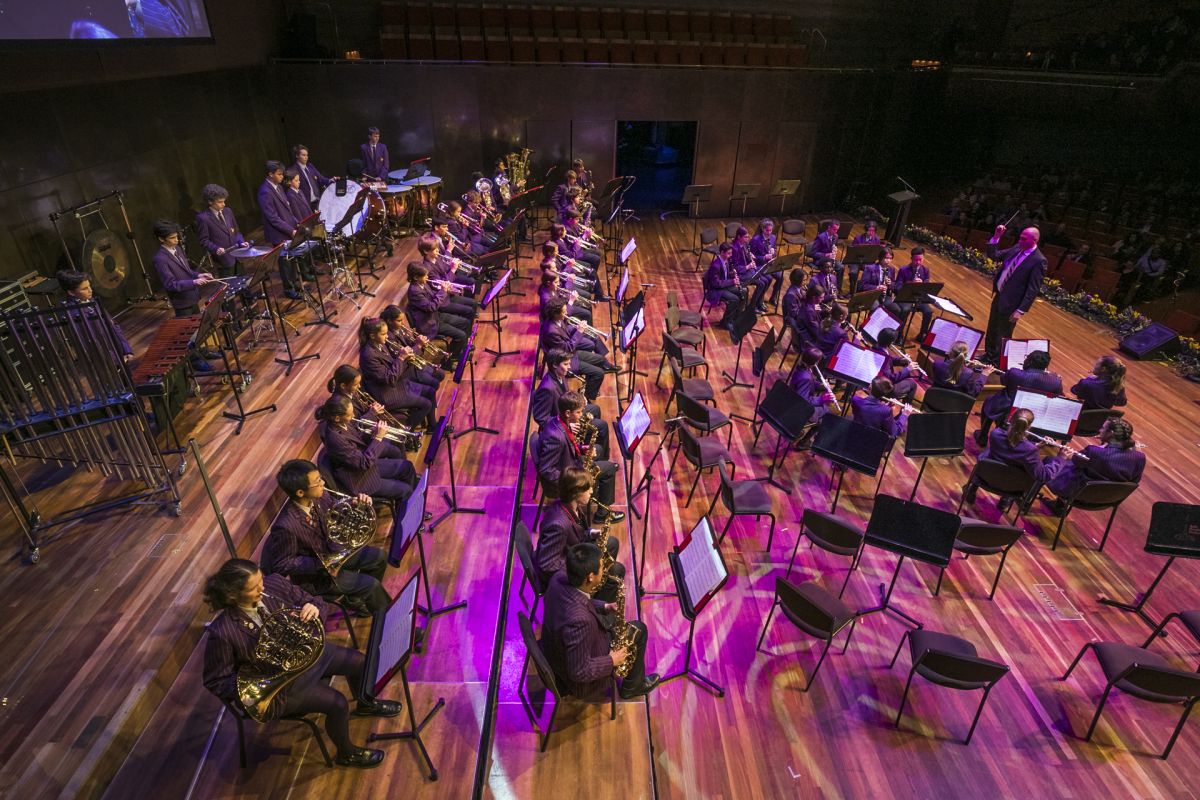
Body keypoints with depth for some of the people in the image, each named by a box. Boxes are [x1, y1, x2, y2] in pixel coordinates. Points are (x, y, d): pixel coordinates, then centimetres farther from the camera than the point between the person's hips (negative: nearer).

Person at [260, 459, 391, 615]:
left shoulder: (319, 497, -17)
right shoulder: (286, 526, -35)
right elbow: (283, 565, -23)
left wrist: (358, 504, -19)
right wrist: (321, 564, -27)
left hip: (331, 551, 7)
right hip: (313, 573, -7)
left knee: (378, 557, 7)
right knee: (371, 585, -11)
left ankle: (357, 598, 28)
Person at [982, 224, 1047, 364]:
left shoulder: (1038, 260, -19)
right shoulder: (1017, 248, 1)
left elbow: (1033, 289, -19)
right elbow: (994, 256, 10)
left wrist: (1021, 310, -21)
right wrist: (996, 237, -5)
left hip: (1010, 302, -7)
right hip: (998, 296, 7)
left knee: (1003, 336, 7)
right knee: (991, 331, 21)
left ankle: (996, 363, 22)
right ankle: (988, 356, 39)